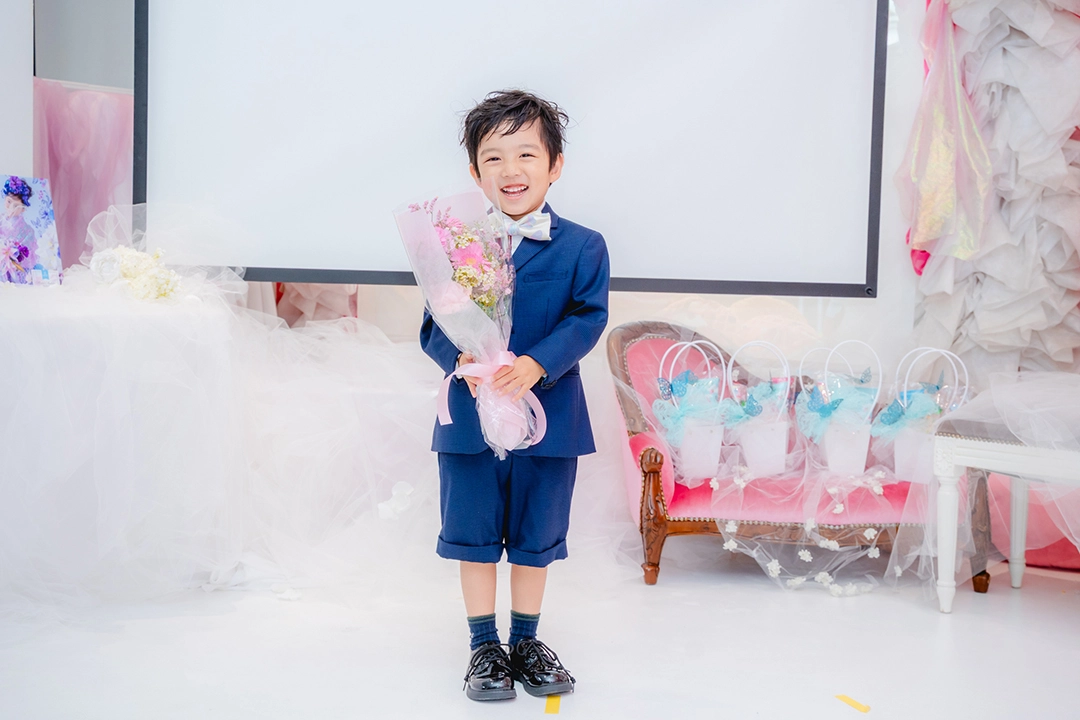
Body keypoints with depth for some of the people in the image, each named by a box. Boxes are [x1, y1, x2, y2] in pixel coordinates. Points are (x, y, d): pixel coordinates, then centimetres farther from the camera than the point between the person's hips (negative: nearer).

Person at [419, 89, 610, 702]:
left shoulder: (582, 248, -3)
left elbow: (587, 320, -11)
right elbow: (435, 326, -4)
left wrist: (536, 364, -27)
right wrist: (462, 360, -25)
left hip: (549, 415, 0)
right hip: (470, 416, 0)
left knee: (537, 534, 13)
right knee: (475, 532, 10)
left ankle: (527, 641, 32)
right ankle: (484, 646, 26)